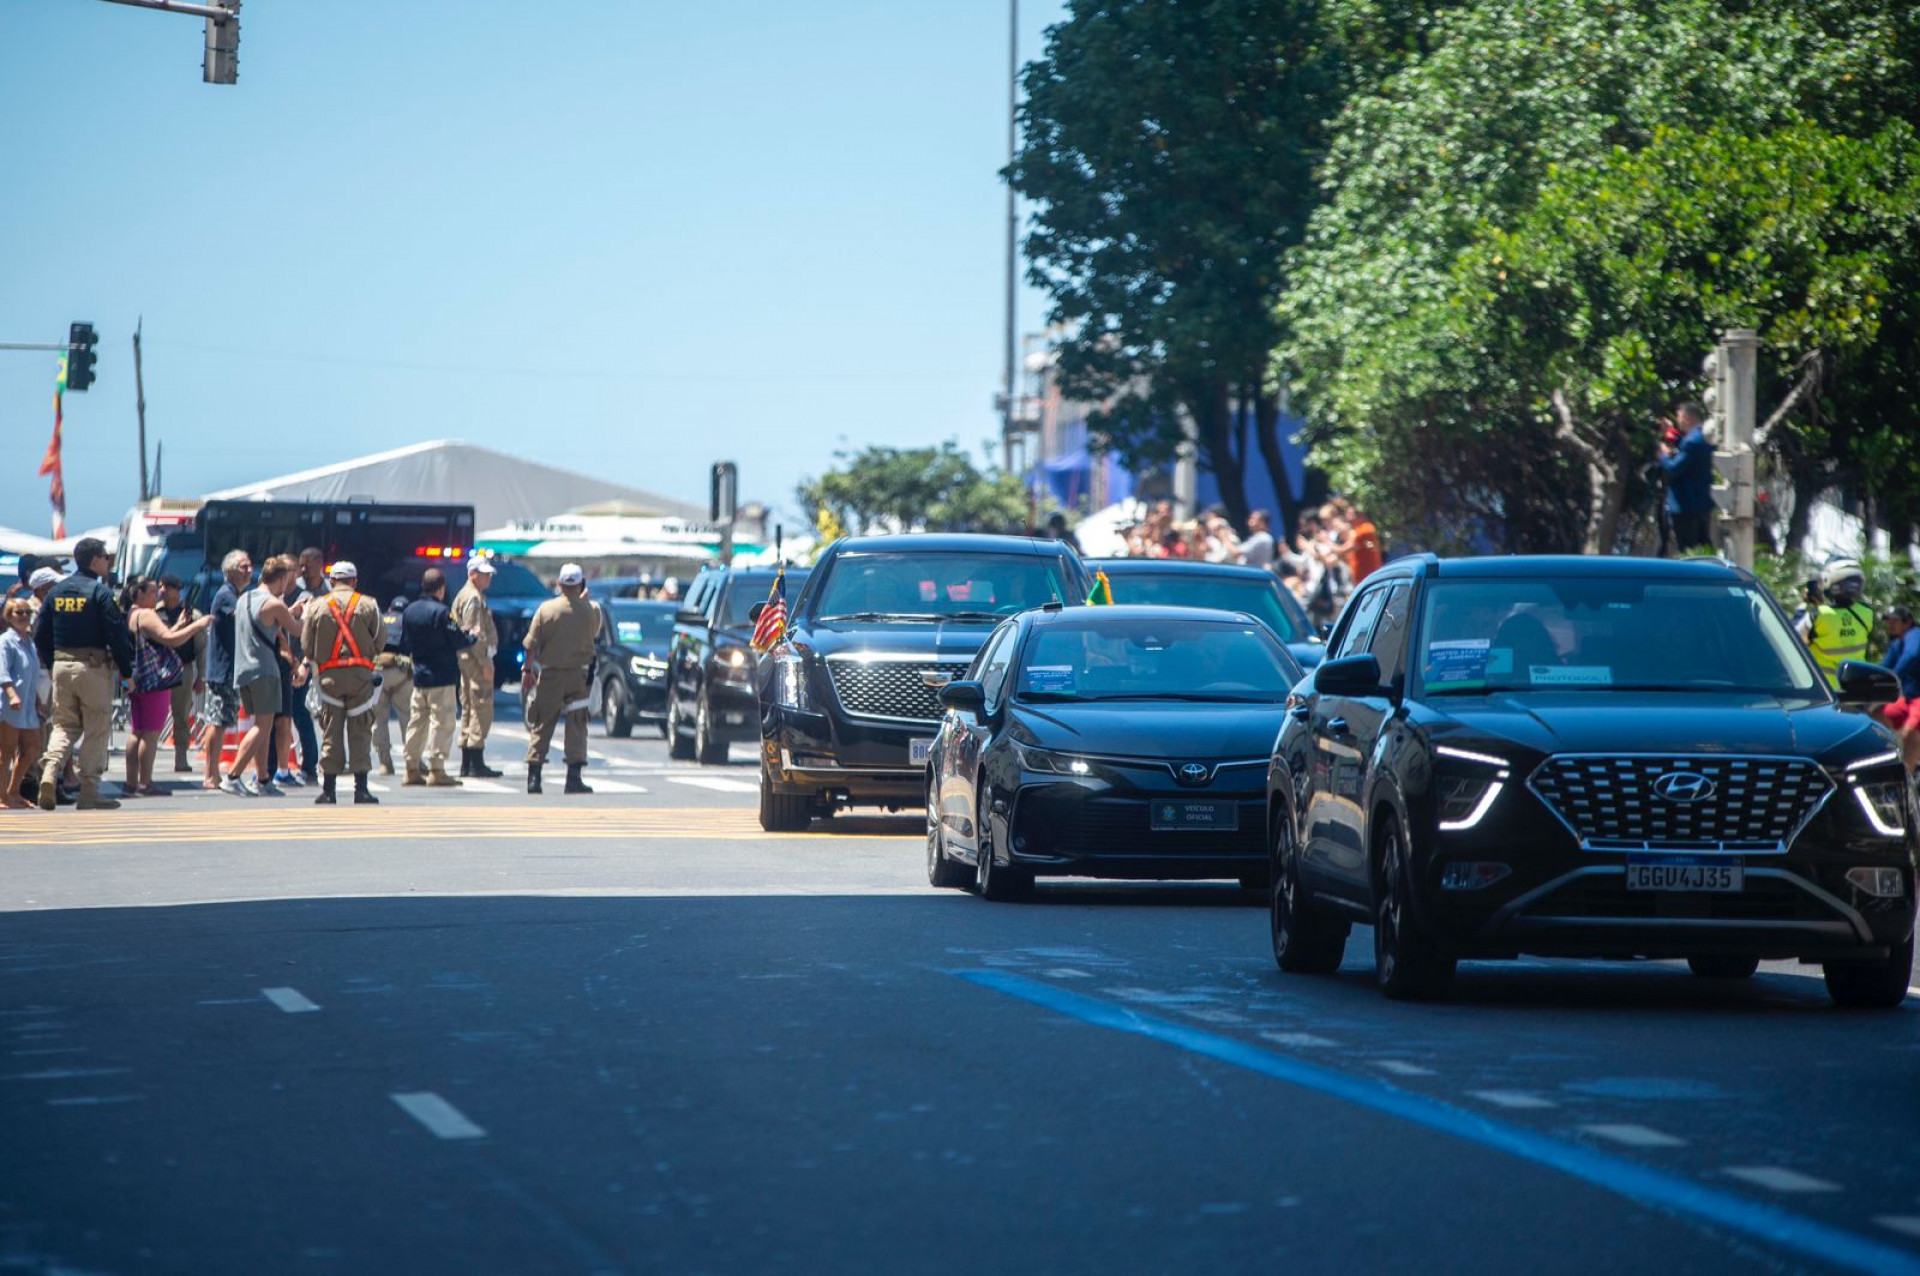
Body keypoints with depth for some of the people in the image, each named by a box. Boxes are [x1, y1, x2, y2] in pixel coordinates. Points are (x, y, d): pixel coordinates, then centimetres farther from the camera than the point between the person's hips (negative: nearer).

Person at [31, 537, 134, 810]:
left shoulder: (56, 592, 9)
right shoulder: (100, 592, -9)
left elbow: (40, 636, 10)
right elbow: (117, 635, -12)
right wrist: (127, 671, -3)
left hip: (61, 666, 5)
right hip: (94, 666, -5)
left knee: (64, 725, 12)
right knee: (96, 730, 2)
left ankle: (50, 772, -12)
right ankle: (89, 792, 2)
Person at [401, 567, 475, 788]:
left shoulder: (409, 611, 5)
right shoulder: (442, 612, -16)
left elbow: (404, 645, 11)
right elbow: (458, 642, -13)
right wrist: (471, 636, 7)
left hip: (419, 676, 7)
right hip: (441, 677, -7)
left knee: (417, 721, 12)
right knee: (441, 722, -4)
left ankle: (412, 769, 15)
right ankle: (436, 770, -7)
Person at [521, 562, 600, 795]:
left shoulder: (546, 609, -6)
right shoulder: (591, 610, -5)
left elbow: (531, 644, -5)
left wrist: (528, 670, 7)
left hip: (550, 673, 0)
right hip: (579, 674, 0)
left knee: (541, 726, 7)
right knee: (576, 727, 3)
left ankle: (533, 777, 4)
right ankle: (574, 777, -4)